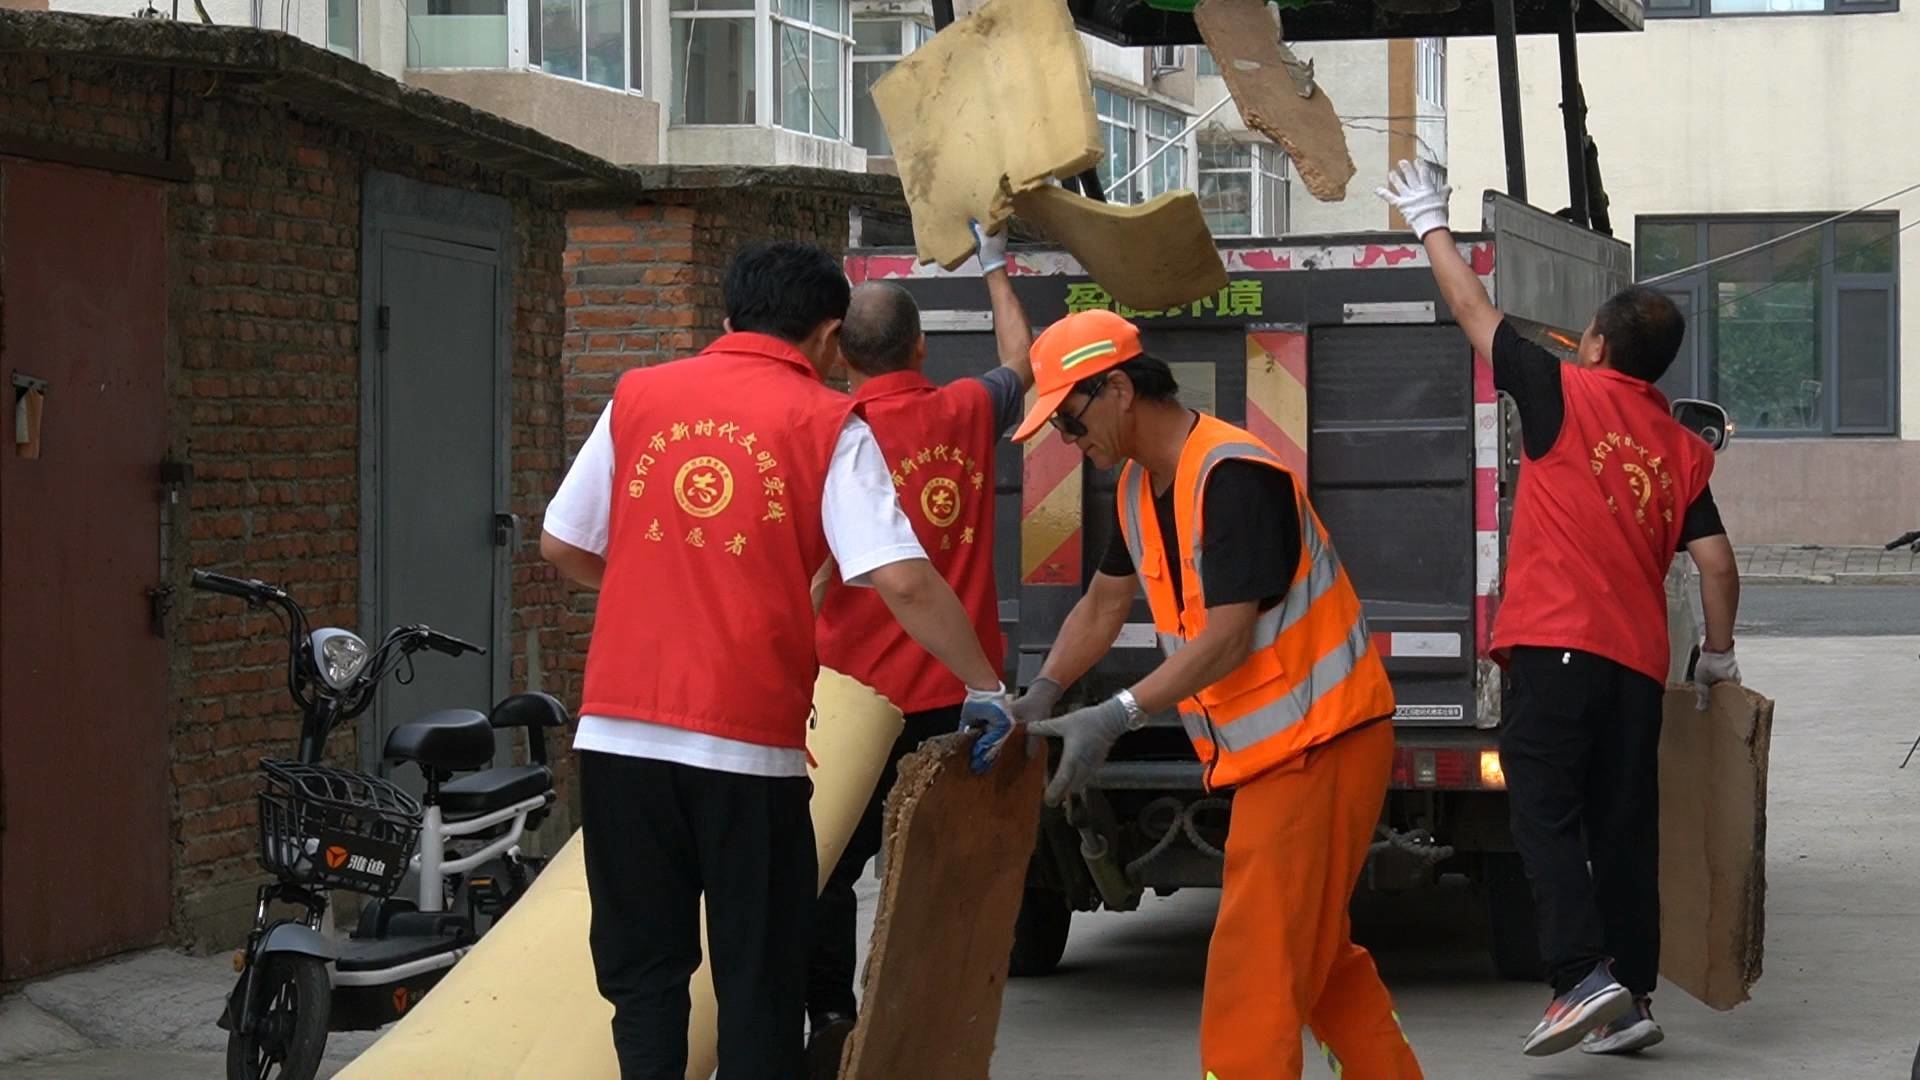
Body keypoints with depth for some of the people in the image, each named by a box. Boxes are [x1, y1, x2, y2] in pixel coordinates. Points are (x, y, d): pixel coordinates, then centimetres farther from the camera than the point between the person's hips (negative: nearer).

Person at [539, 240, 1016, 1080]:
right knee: (758, 978, 8)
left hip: (620, 729, 3)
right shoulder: (827, 425, -1)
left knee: (642, 965, 12)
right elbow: (901, 581, -10)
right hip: (748, 742, -3)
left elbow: (561, 547, 13)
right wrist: (985, 687, 1)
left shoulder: (638, 397, 8)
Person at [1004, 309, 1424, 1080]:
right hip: (1269, 748, 10)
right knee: (1319, 954, 17)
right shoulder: (1141, 487, 8)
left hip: (1319, 740, -10)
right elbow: (1103, 604, 20)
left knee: (1255, 969, -11)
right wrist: (1040, 696, 7)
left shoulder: (1232, 477, -22)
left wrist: (1115, 718, -28)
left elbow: (1225, 640, -26)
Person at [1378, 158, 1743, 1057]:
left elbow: (1474, 314, 9)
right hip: (1638, 659, 5)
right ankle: (1632, 997, 10)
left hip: (1557, 645, -5)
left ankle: (1583, 977, -21)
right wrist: (1719, 654, 22)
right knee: (1625, 828, 9)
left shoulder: (1566, 396, 0)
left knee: (1545, 815, -7)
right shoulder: (1684, 450, 12)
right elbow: (1716, 561, 8)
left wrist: (1429, 224, 22)